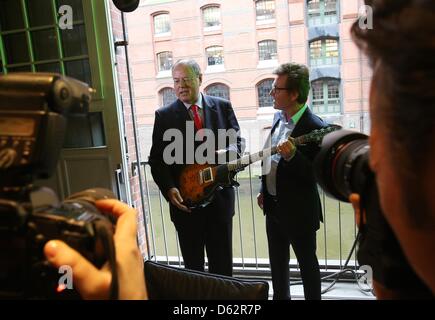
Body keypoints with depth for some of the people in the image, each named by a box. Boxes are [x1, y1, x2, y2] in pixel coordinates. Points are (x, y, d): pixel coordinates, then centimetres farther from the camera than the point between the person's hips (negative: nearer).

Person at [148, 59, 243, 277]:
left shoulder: (223, 107, 4)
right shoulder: (164, 116, 1)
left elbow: (237, 140, 8)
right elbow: (157, 159, -1)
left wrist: (225, 153, -15)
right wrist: (169, 189, -15)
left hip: (220, 196, 1)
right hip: (185, 200, -1)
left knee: (223, 264, 14)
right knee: (193, 265, 14)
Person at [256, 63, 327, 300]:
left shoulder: (315, 128, -21)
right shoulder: (278, 117, 4)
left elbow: (319, 174, -21)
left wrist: (292, 157, -36)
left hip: (299, 210, -8)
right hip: (273, 205, 8)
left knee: (307, 262, 13)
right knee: (277, 262, 22)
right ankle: (280, 297, 42)